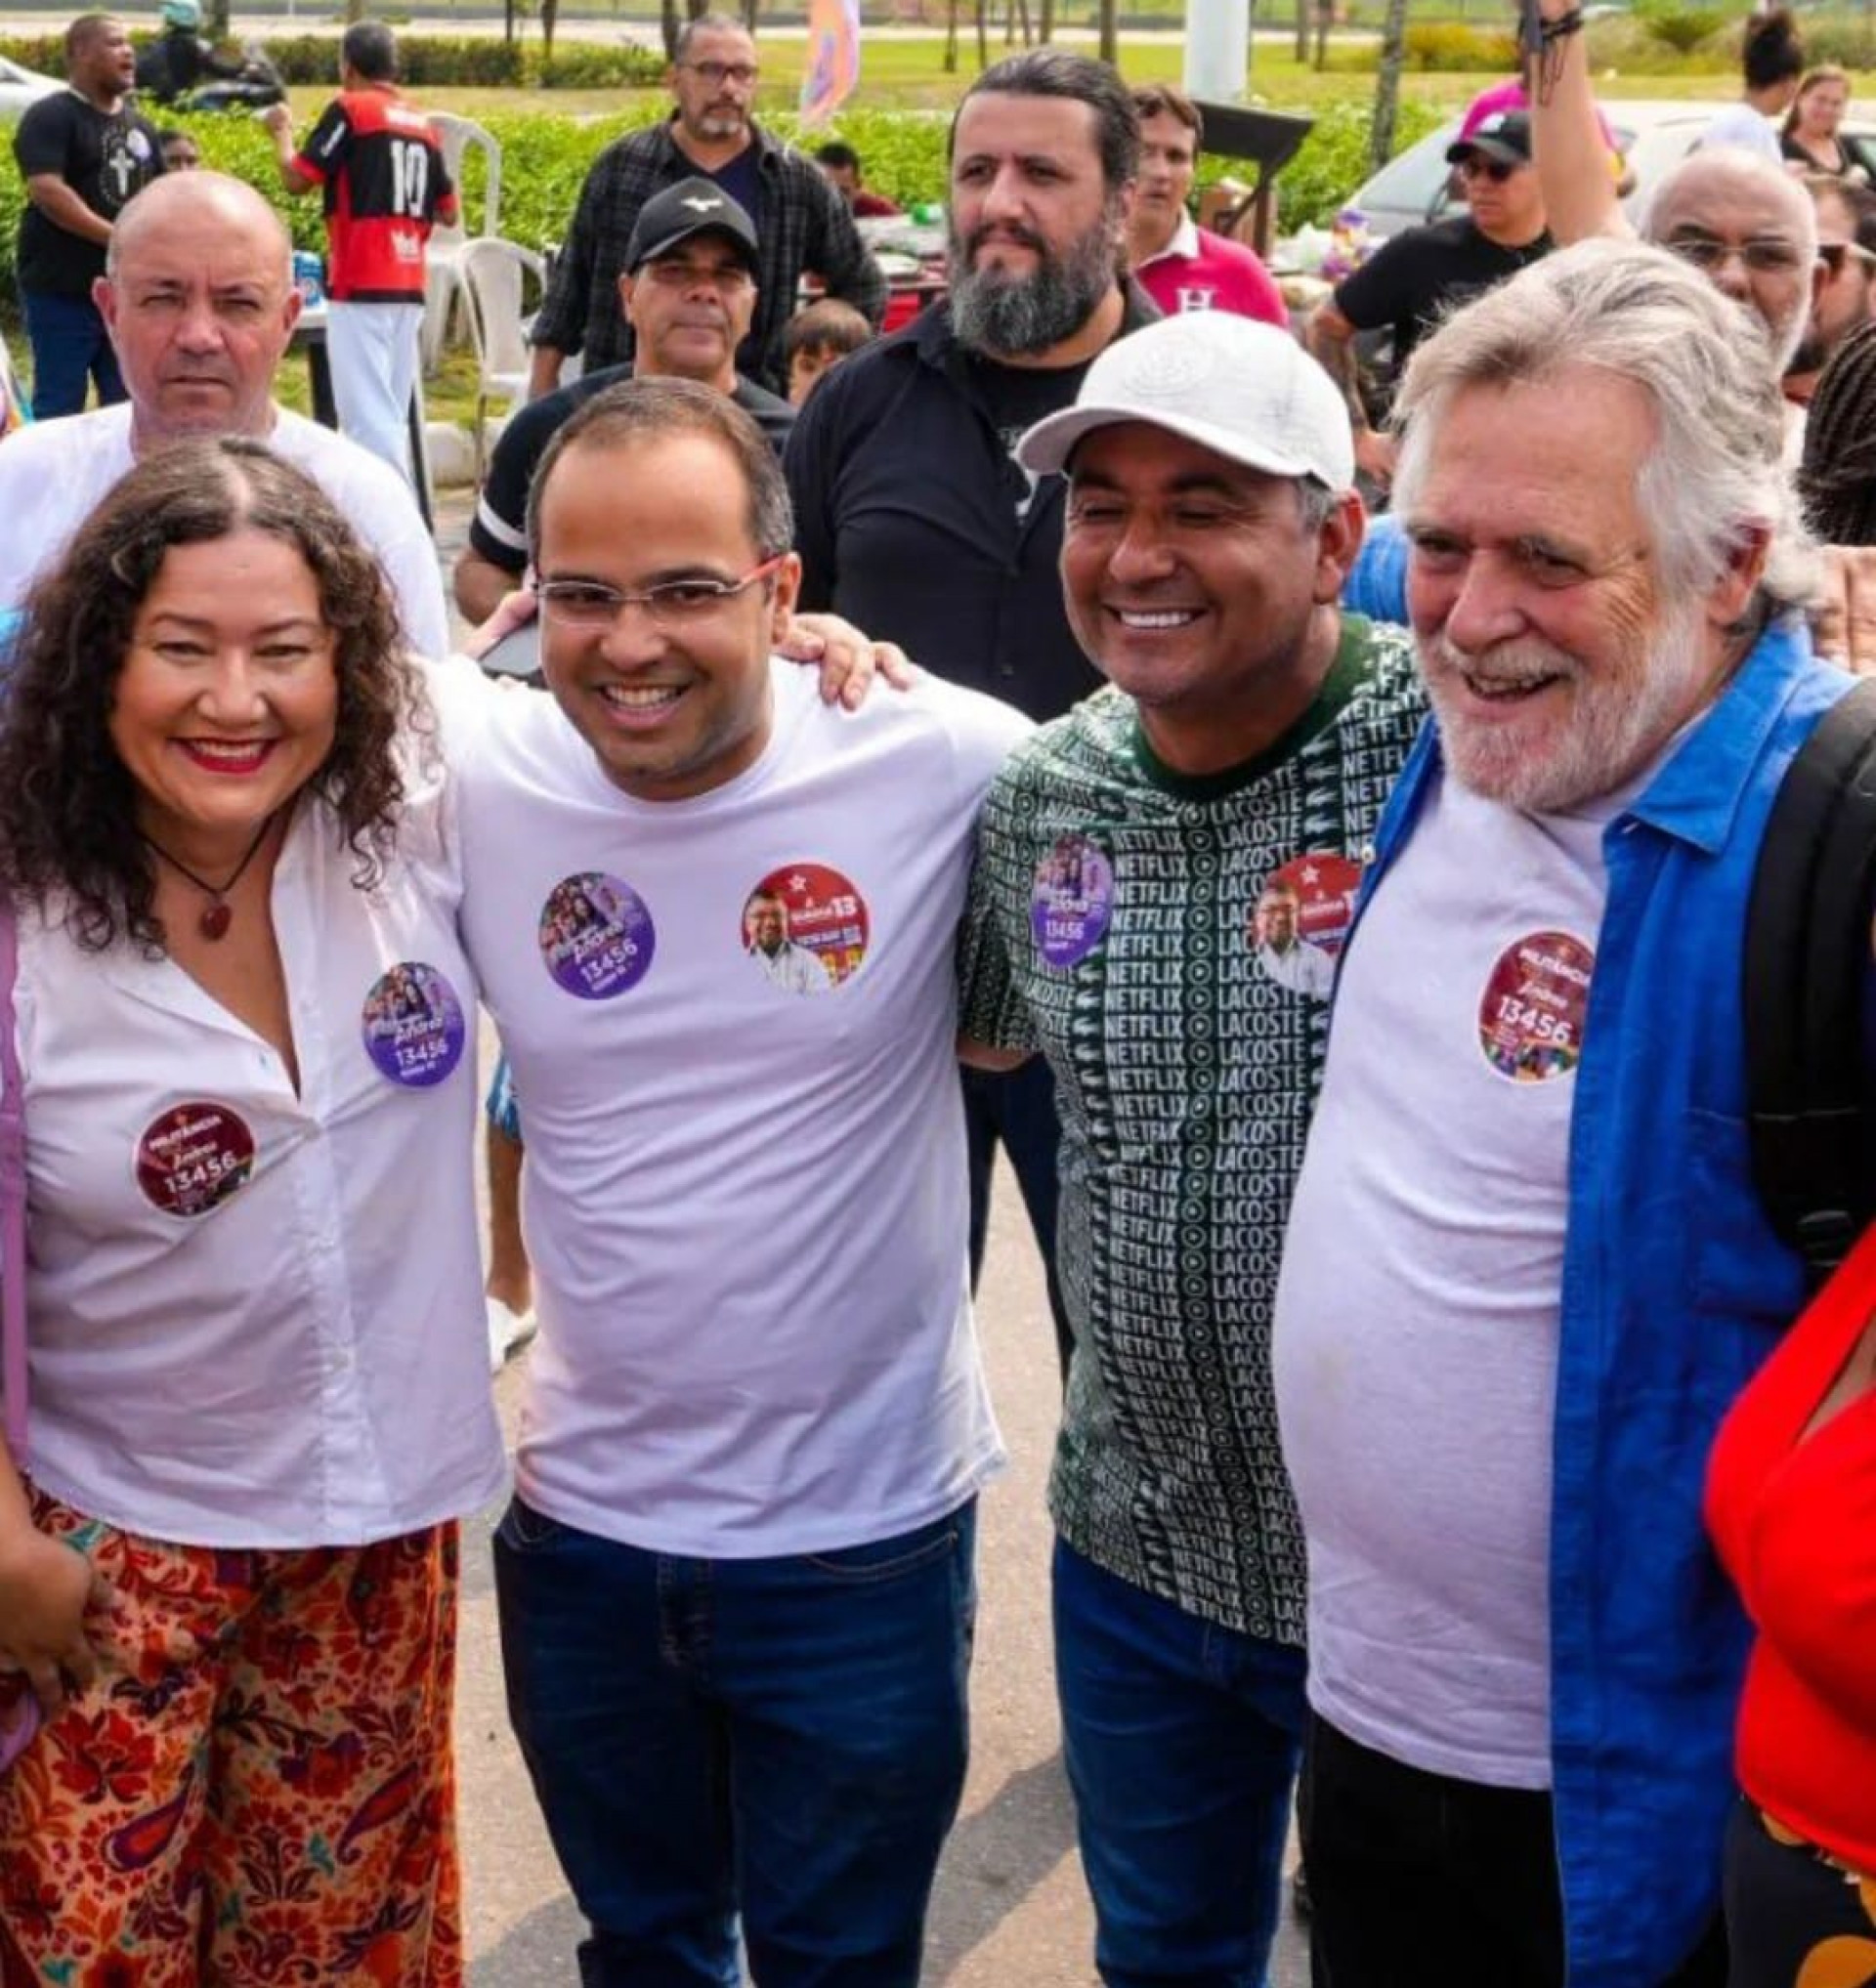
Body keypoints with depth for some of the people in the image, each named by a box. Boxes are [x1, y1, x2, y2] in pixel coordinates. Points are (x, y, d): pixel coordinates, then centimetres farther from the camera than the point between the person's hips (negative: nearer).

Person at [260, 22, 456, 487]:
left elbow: (296, 179, -7)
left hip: (360, 285, -6)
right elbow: (448, 212, 16)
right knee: (392, 411, 11)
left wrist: (281, 131, 11)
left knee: (367, 410, -9)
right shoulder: (423, 123, 12)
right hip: (408, 285, 7)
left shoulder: (350, 110, -5)